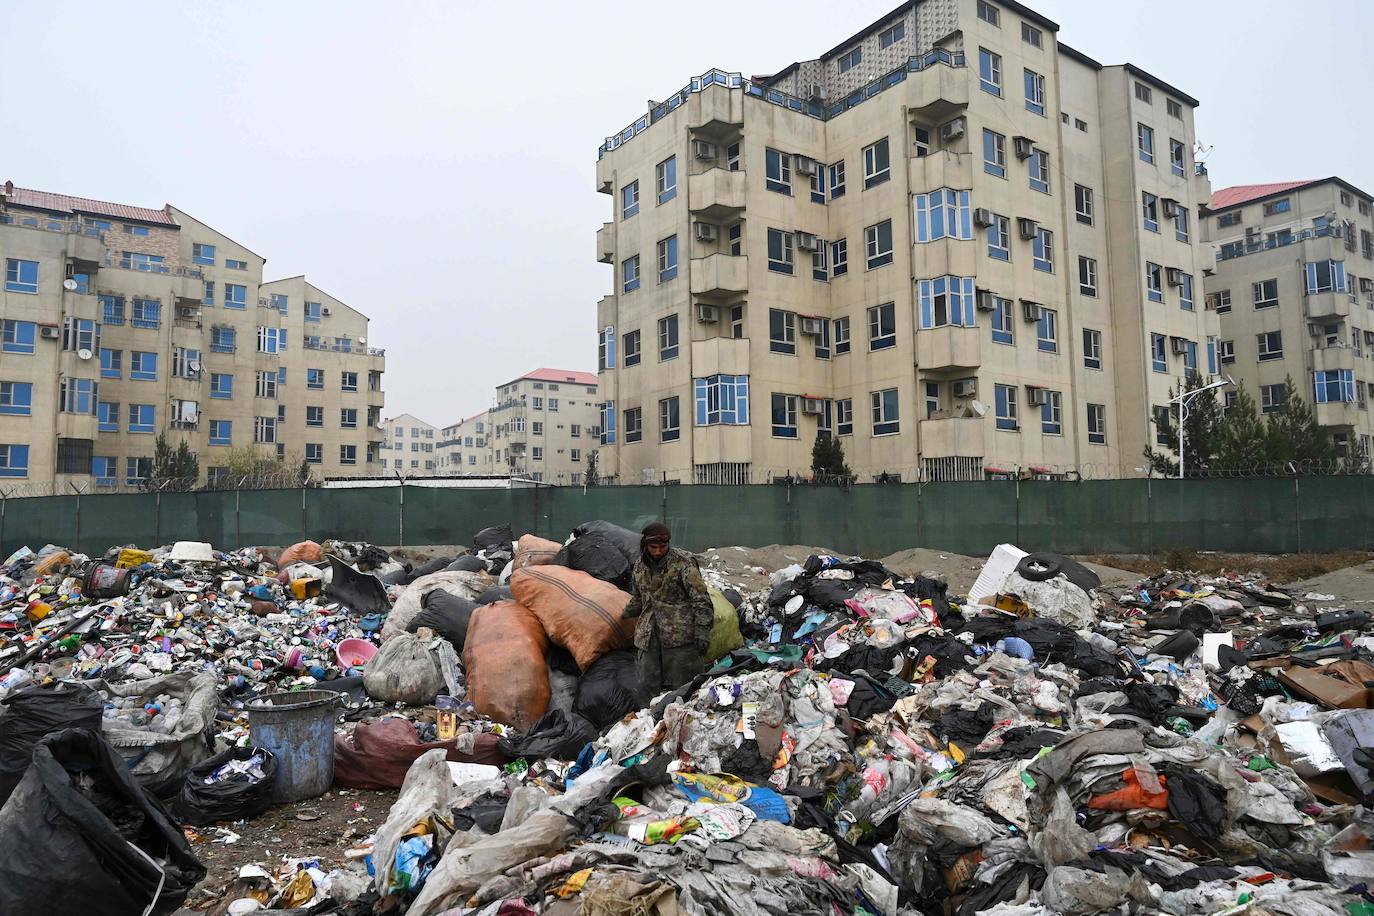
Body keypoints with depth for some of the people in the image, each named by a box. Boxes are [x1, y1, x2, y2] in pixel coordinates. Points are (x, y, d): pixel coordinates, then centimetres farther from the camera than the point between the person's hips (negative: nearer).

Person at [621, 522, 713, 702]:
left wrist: (702, 631, -16)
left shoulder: (683, 562, -8)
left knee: (680, 686, -1)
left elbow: (700, 599, -11)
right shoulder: (640, 566, 10)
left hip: (680, 635, -6)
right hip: (649, 635, 6)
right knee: (647, 688, 8)